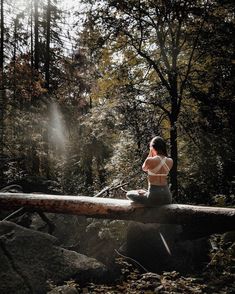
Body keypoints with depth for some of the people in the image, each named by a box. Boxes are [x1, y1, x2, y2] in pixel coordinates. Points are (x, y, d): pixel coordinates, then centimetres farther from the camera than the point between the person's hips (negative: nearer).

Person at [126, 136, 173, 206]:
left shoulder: (150, 160, -15)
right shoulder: (170, 161, -1)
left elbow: (144, 168, 8)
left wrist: (150, 154, 4)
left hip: (154, 197, -6)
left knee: (128, 194, 18)